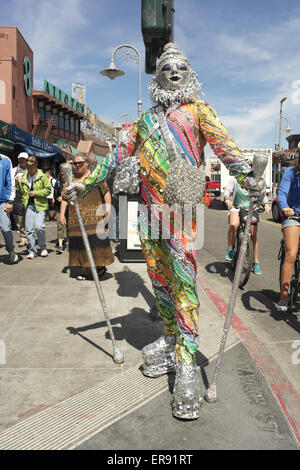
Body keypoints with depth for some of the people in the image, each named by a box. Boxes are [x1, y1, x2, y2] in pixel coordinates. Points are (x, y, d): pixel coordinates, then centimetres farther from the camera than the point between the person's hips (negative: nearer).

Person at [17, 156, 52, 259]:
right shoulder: (23, 178, 12)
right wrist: (17, 183, 0)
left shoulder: (42, 176, 1)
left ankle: (43, 247, 7)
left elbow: (48, 189, -2)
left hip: (40, 205, -4)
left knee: (39, 226, -16)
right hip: (28, 205, 4)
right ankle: (32, 251, 15)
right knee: (29, 230, 2)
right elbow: (19, 192, 18)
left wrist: (36, 193, -12)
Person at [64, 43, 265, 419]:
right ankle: (170, 337, 23)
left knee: (183, 277, -13)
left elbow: (221, 142, -5)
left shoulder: (197, 109, 10)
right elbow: (120, 153, 23)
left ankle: (186, 363, -11)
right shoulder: (146, 118, 22)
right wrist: (86, 183, 20)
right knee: (158, 275, 8)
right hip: (149, 205, 5)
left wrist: (245, 176, -24)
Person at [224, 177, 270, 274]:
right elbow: (227, 190, -12)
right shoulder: (235, 180, -2)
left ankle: (256, 263, 14)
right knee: (233, 225, -34)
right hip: (237, 208, -2)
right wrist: (227, 199, -35)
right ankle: (230, 250, -14)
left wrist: (266, 204, -26)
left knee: (254, 236, -2)